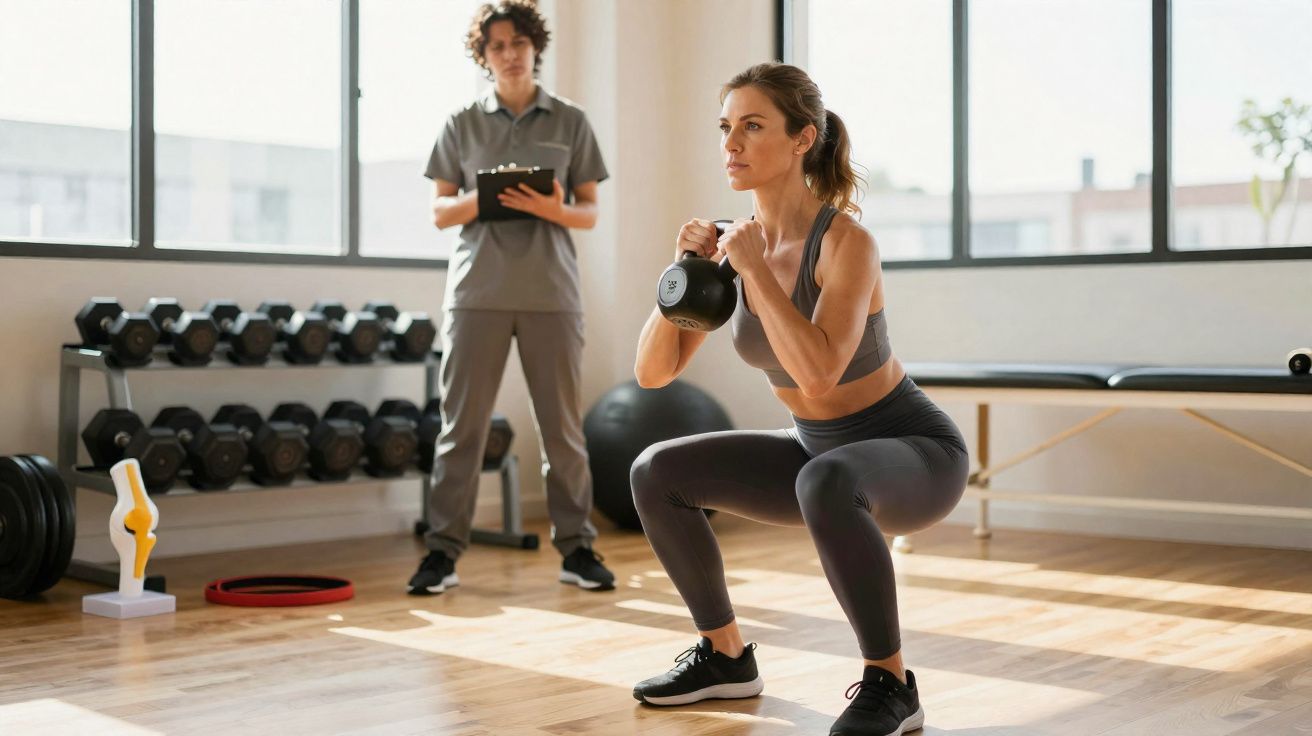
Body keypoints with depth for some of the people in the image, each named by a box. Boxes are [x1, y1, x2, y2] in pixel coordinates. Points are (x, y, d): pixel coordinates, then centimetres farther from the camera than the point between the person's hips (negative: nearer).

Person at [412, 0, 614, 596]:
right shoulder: (462, 124, 8)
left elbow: (590, 213, 8)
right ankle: (443, 551, 6)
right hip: (478, 291, 0)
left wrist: (552, 209, -14)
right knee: (462, 424, 0)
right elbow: (440, 212, 8)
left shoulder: (570, 122, 8)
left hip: (551, 293, 0)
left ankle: (576, 548, 14)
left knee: (563, 427, 5)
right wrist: (481, 199, -13)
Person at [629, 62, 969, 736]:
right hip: (819, 452, 7)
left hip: (916, 452, -7)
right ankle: (725, 656, 14)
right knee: (657, 472, -2)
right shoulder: (736, 242, -5)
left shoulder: (846, 240, -25)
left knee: (825, 485, -40)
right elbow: (653, 372, -5)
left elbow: (817, 374, -39)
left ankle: (889, 682, -19)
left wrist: (755, 268, -31)